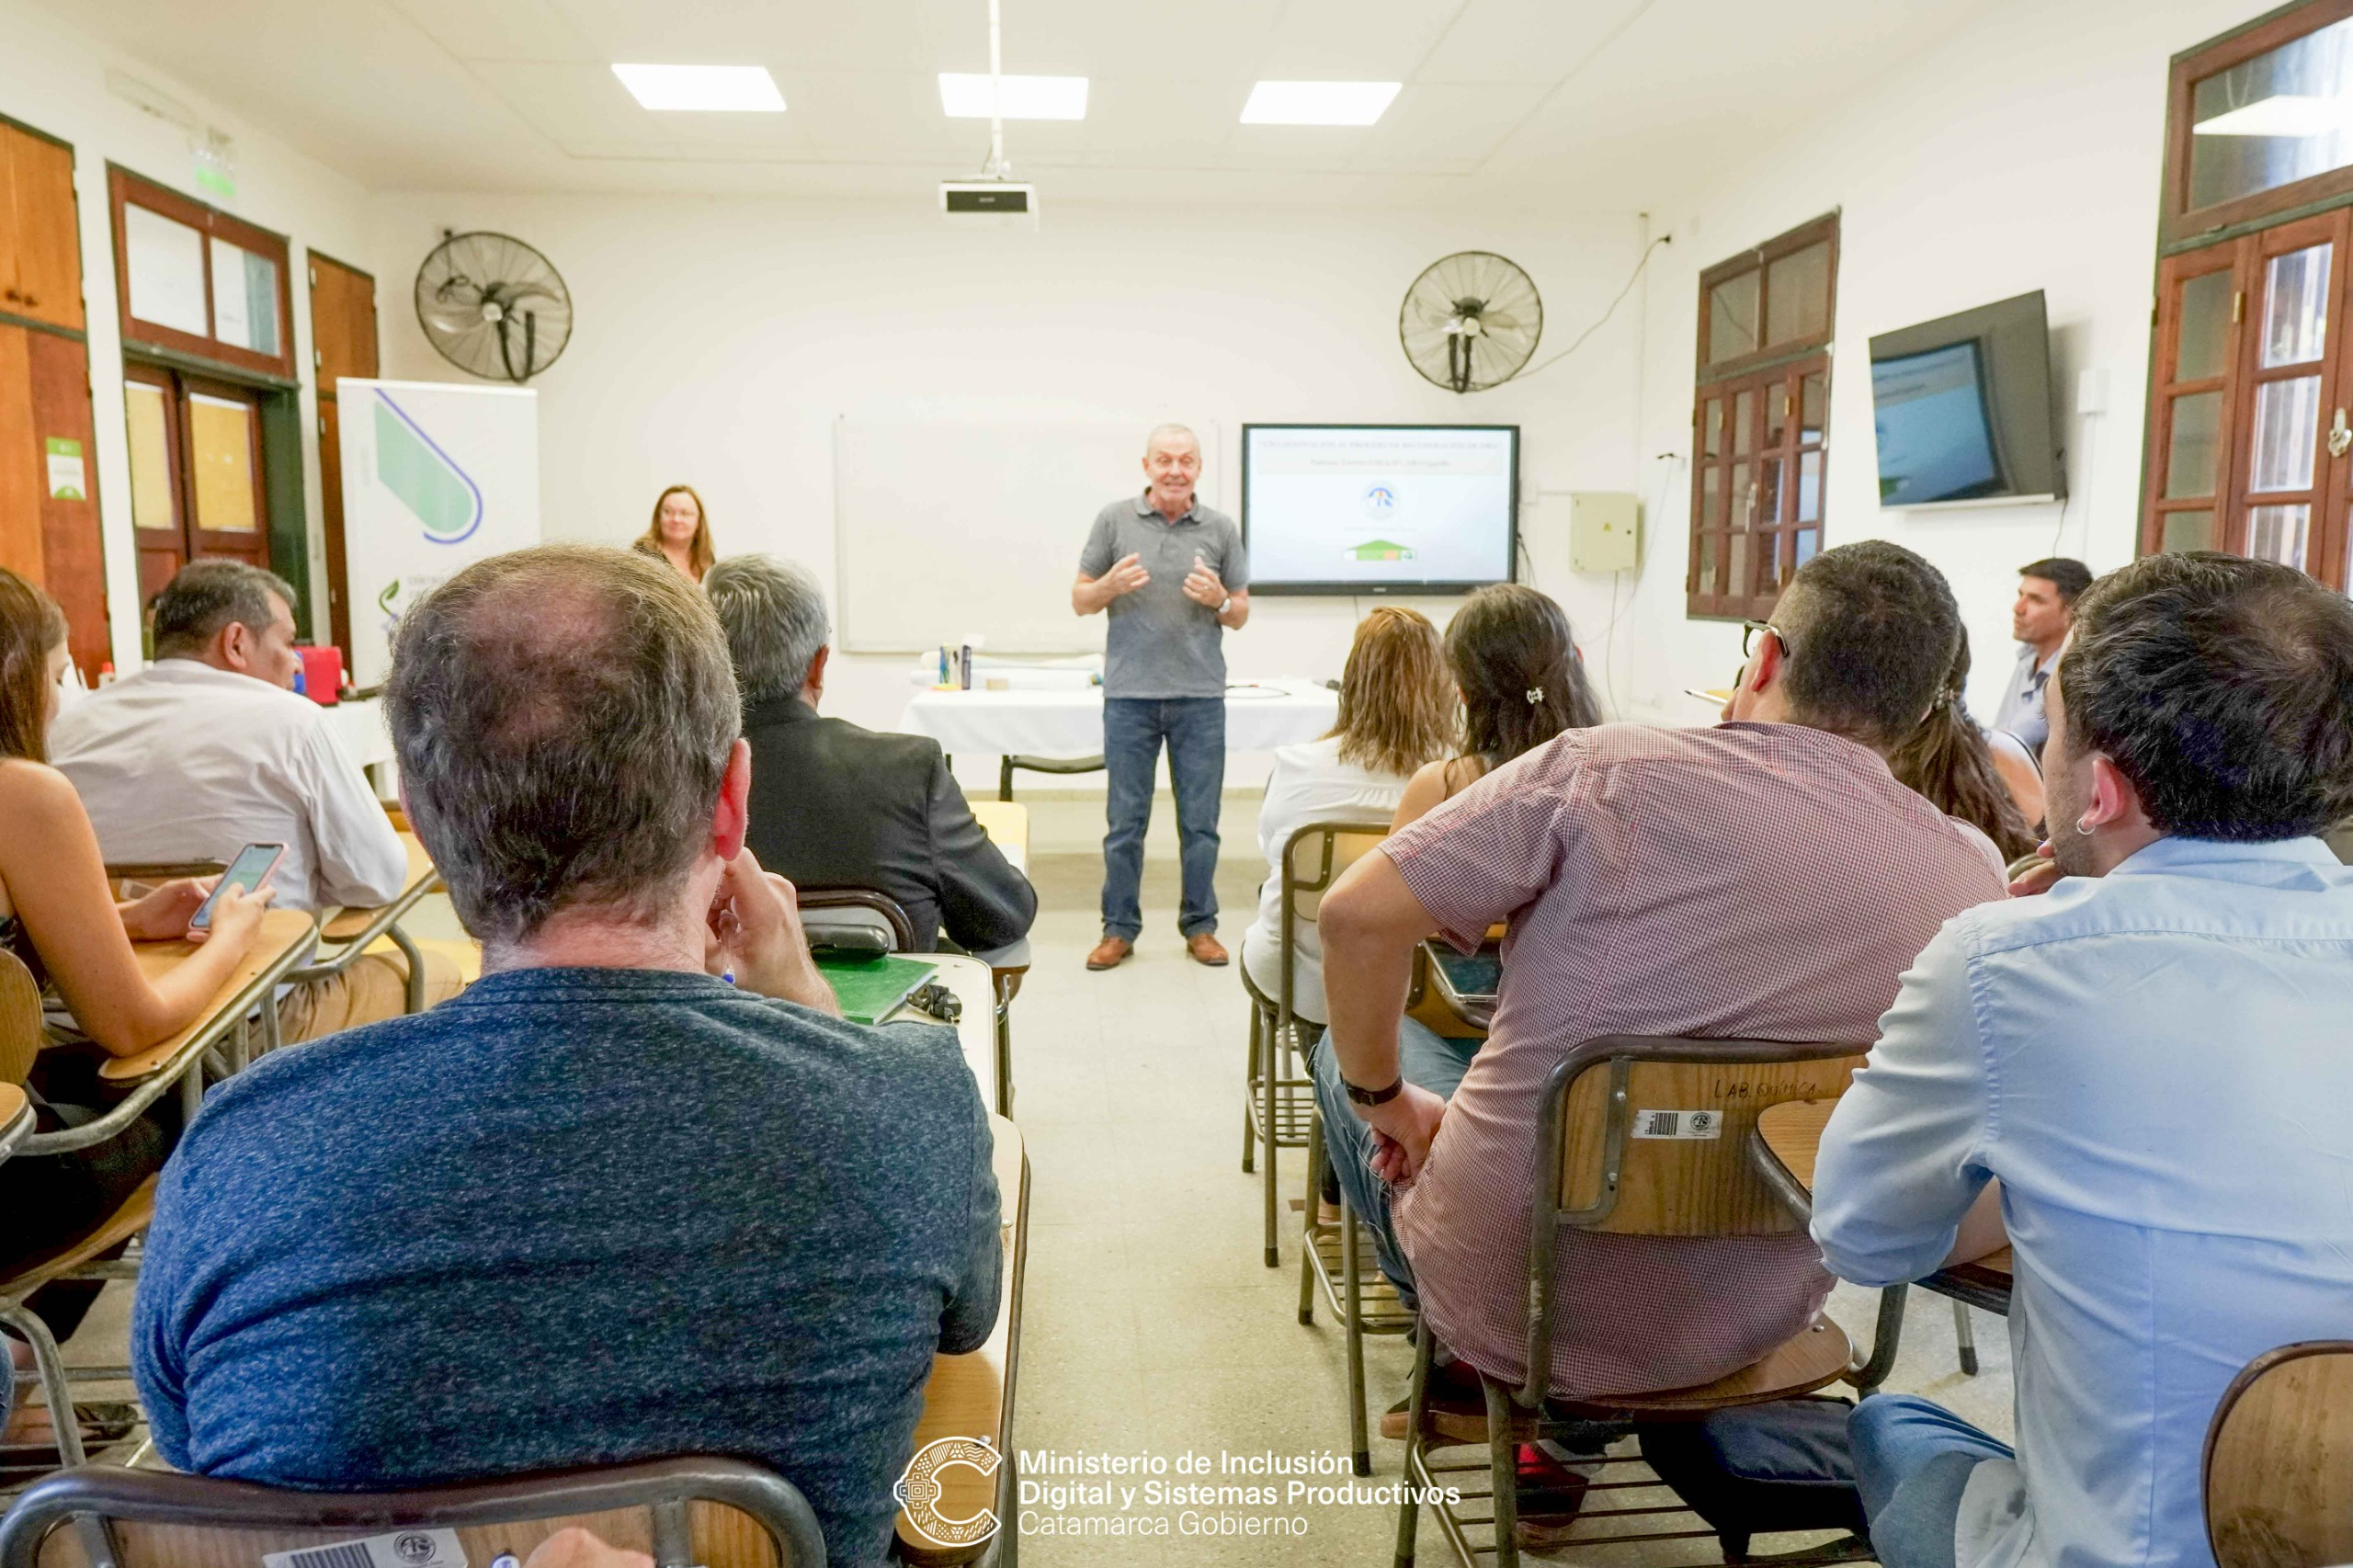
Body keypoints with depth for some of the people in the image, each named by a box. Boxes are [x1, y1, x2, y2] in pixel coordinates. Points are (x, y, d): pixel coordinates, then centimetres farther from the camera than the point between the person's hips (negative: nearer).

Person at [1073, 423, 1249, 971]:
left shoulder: (1221, 528, 6)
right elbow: (1080, 600, 6)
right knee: (1125, 819, 5)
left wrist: (1219, 601, -12)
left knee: (1200, 820, 6)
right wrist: (1111, 585, -14)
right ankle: (1119, 928, 16)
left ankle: (1200, 926, 18)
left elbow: (1241, 614, 10)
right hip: (1129, 694, -1)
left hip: (1201, 697, 1)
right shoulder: (1114, 520, 3)